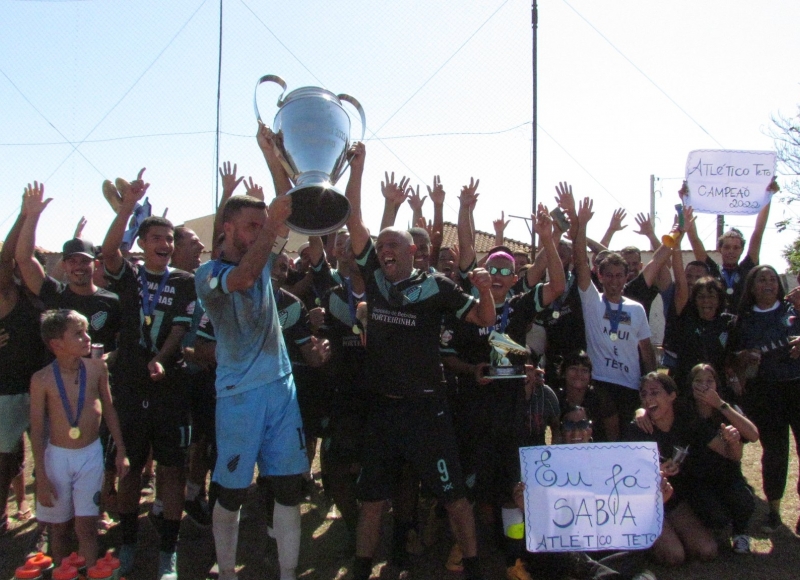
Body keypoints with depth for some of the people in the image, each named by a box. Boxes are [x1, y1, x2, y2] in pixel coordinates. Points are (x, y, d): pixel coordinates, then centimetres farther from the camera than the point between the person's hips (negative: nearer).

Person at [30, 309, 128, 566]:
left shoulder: (97, 368, -7)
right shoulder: (42, 380, -12)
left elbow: (109, 409, 5)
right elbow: (37, 430, -6)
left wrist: (121, 450, 8)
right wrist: (41, 477, -5)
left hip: (91, 455, 0)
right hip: (57, 457, 0)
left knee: (86, 526, 0)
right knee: (59, 527, 12)